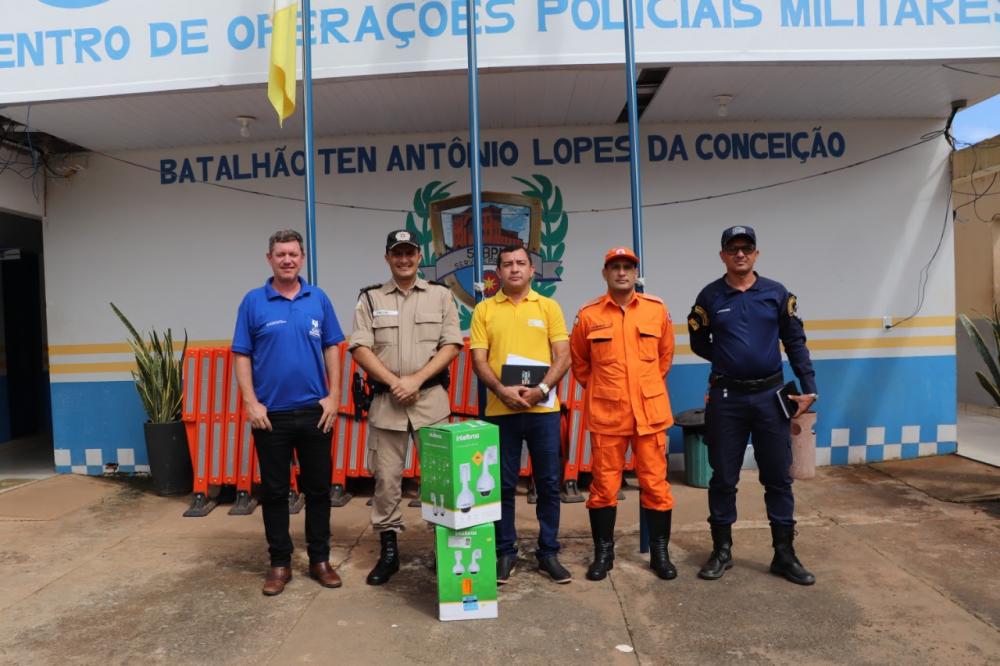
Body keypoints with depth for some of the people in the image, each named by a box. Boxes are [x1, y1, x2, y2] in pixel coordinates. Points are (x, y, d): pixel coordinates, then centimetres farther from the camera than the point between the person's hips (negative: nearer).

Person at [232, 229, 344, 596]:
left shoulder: (318, 298, 5)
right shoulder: (253, 301, 0)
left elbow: (331, 349, 7)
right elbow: (241, 355, 0)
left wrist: (334, 395, -1)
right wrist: (251, 402, -8)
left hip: (315, 411, 2)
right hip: (271, 414, -1)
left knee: (318, 488, 9)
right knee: (274, 491, 8)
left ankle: (320, 559, 22)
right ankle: (280, 563, 21)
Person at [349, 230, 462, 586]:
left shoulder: (440, 295, 6)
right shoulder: (370, 298, 6)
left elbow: (451, 345, -1)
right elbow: (360, 348, -1)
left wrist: (416, 379, -11)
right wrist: (393, 382, -12)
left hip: (431, 399, 0)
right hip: (385, 401, 1)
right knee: (386, 477, 5)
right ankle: (388, 549, 18)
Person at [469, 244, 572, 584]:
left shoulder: (549, 307, 7)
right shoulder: (484, 310, 6)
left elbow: (563, 356, 1)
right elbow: (478, 360, 0)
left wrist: (541, 389, -15)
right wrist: (502, 390, -16)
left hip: (544, 408, 1)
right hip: (500, 410, 0)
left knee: (548, 483, 7)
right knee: (503, 484, 7)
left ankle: (548, 552, 20)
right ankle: (505, 552, 21)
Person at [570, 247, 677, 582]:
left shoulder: (657, 309, 3)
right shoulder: (588, 315, -1)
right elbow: (579, 362, 11)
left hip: (650, 411, 1)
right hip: (606, 413, -1)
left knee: (656, 483, 7)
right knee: (604, 485, 6)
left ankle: (660, 553, 22)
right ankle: (603, 553, 22)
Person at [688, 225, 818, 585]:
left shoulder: (777, 293, 3)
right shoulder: (709, 296, 1)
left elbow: (795, 342, 4)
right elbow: (698, 343, 9)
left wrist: (809, 389, -1)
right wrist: (729, 361, 4)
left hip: (770, 396, 1)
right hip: (725, 398, -1)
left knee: (778, 477, 7)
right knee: (723, 478, 7)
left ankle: (784, 554, 19)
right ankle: (722, 551, 21)